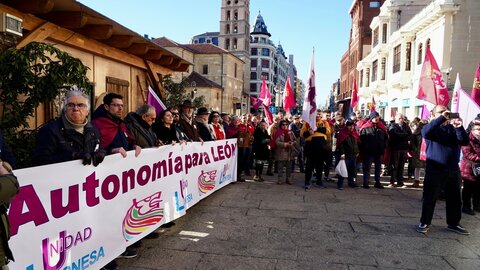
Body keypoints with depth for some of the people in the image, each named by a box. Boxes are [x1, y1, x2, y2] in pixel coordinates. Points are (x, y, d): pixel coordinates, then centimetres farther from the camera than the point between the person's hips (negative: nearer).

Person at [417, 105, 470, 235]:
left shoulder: (453, 128, 12)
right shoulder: (431, 128, 0)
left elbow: (465, 142, 0)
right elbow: (425, 132, -25)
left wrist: (459, 128, -16)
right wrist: (442, 118, -25)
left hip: (453, 170, 5)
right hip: (435, 170, -5)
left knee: (455, 199, 13)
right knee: (430, 198, 0)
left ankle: (453, 224, 26)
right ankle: (424, 223, 11)